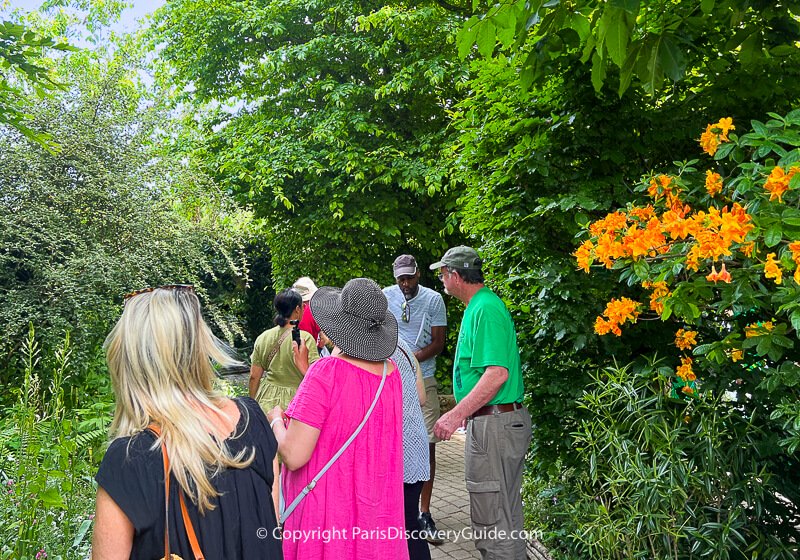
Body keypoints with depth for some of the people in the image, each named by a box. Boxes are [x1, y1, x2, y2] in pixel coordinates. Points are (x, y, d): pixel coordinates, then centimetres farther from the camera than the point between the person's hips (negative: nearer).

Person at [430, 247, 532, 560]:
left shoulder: (486, 309, -17)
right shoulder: (481, 305, 15)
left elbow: (498, 373, -26)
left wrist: (456, 415, -26)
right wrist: (467, 411, 25)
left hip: (494, 425, -11)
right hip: (505, 419, 11)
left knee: (492, 521, -1)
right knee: (506, 516, 20)